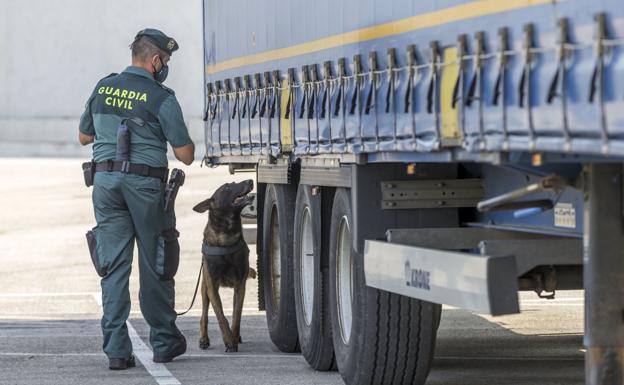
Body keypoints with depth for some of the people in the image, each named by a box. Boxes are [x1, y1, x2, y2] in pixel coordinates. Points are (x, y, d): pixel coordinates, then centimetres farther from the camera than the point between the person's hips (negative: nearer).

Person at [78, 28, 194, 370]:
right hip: (145, 184, -4)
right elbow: (186, 155, -7)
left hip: (106, 179, 4)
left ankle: (116, 350, -2)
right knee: (154, 265, 10)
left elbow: (84, 137, 20)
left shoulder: (103, 88, 8)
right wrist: (175, 137, 14)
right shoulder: (161, 98, -8)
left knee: (113, 266, 4)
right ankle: (164, 341, 21)